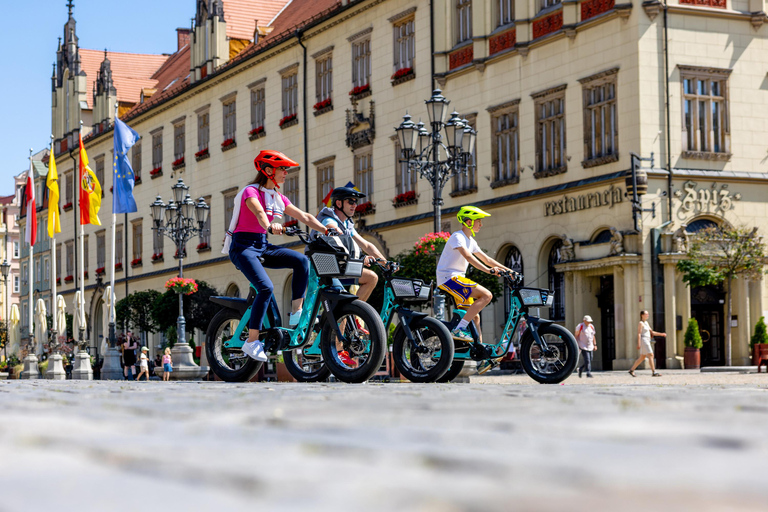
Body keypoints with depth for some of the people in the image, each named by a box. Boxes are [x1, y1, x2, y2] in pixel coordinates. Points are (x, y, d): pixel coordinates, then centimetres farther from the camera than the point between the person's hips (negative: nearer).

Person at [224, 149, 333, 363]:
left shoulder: (278, 198, 12)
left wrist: (326, 229, -7)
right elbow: (259, 212, -33)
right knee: (266, 287, -26)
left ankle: (297, 313, -9)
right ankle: (251, 341, -18)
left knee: (302, 261, -15)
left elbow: (304, 216, 7)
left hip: (262, 246, 7)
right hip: (242, 246, -7)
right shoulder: (251, 192, -12)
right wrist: (269, 225, -55)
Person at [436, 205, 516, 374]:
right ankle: (459, 329, -23)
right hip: (448, 278, -10)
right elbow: (467, 256, -26)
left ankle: (482, 360, 10)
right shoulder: (457, 237, -11)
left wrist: (507, 270, 12)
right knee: (486, 295, -21)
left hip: (458, 279, 10)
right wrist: (488, 270, -36)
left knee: (475, 316, 8)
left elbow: (486, 258, 20)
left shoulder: (470, 240, 18)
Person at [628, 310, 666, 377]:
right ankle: (654, 372, -18)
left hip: (647, 342, 10)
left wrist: (661, 334, 13)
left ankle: (631, 370, 16)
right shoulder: (640, 323, -9)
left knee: (642, 358, 11)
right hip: (643, 341, -10)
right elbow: (639, 334, -16)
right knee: (651, 355, -14)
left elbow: (652, 332, 21)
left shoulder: (646, 323, 20)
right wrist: (638, 344, -23)